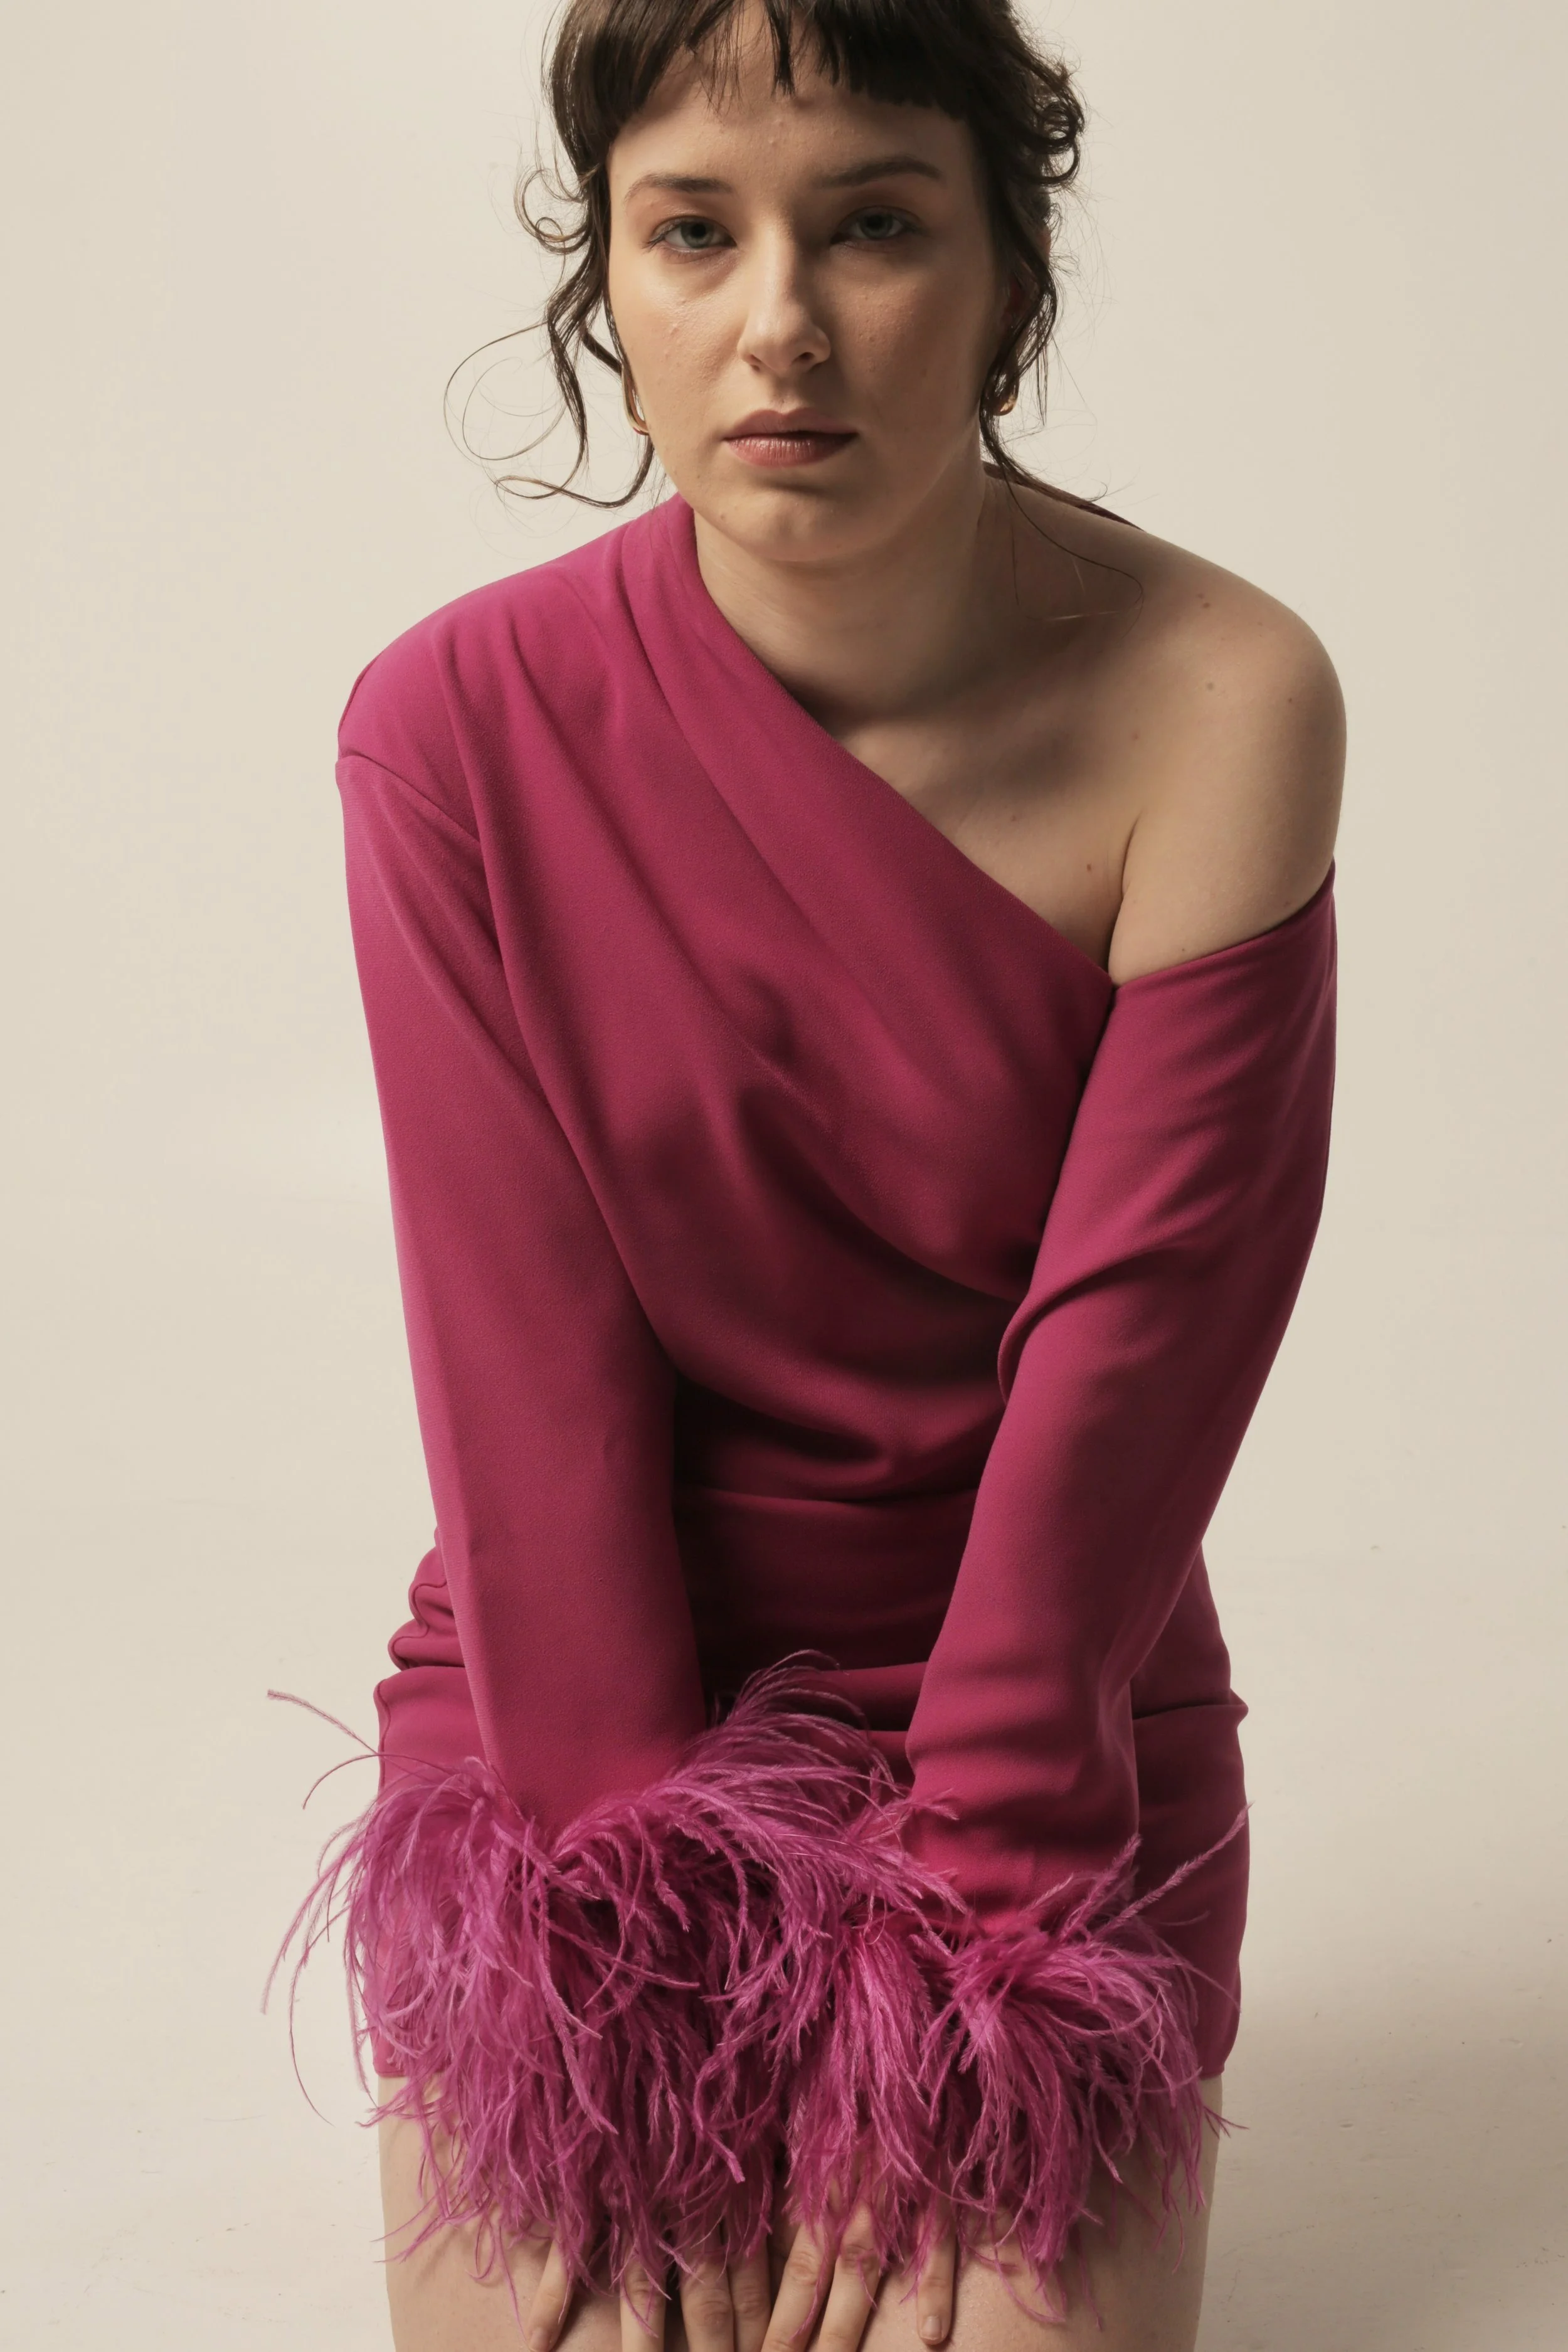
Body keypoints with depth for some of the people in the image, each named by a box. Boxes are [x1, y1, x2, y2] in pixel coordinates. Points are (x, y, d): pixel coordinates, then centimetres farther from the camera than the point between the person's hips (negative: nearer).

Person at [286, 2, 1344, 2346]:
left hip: (1048, 1723, 0)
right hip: (571, 1695, 1)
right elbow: (530, 1363, -12)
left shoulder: (1218, 703, -14)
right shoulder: (459, 725, -11)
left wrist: (950, 1987, -16)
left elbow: (1127, 1354, -15)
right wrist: (630, 1950, -15)